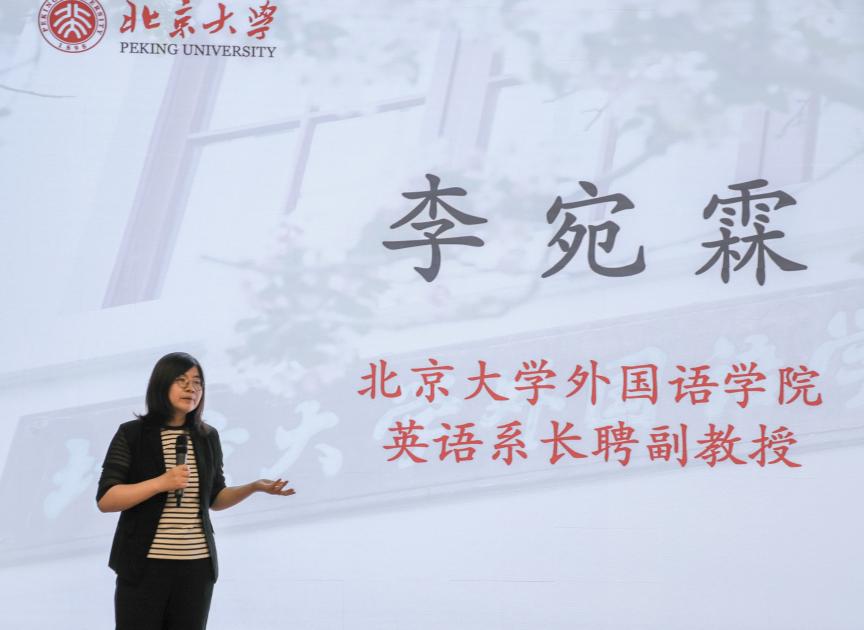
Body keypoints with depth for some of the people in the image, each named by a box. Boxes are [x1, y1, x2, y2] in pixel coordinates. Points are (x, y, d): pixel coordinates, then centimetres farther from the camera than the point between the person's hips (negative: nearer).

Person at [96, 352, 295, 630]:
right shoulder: (132, 434, -5)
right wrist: (160, 483, -20)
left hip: (196, 565, 4)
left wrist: (254, 487, -1)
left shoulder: (207, 437, 7)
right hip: (144, 565, -4)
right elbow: (105, 500, -10)